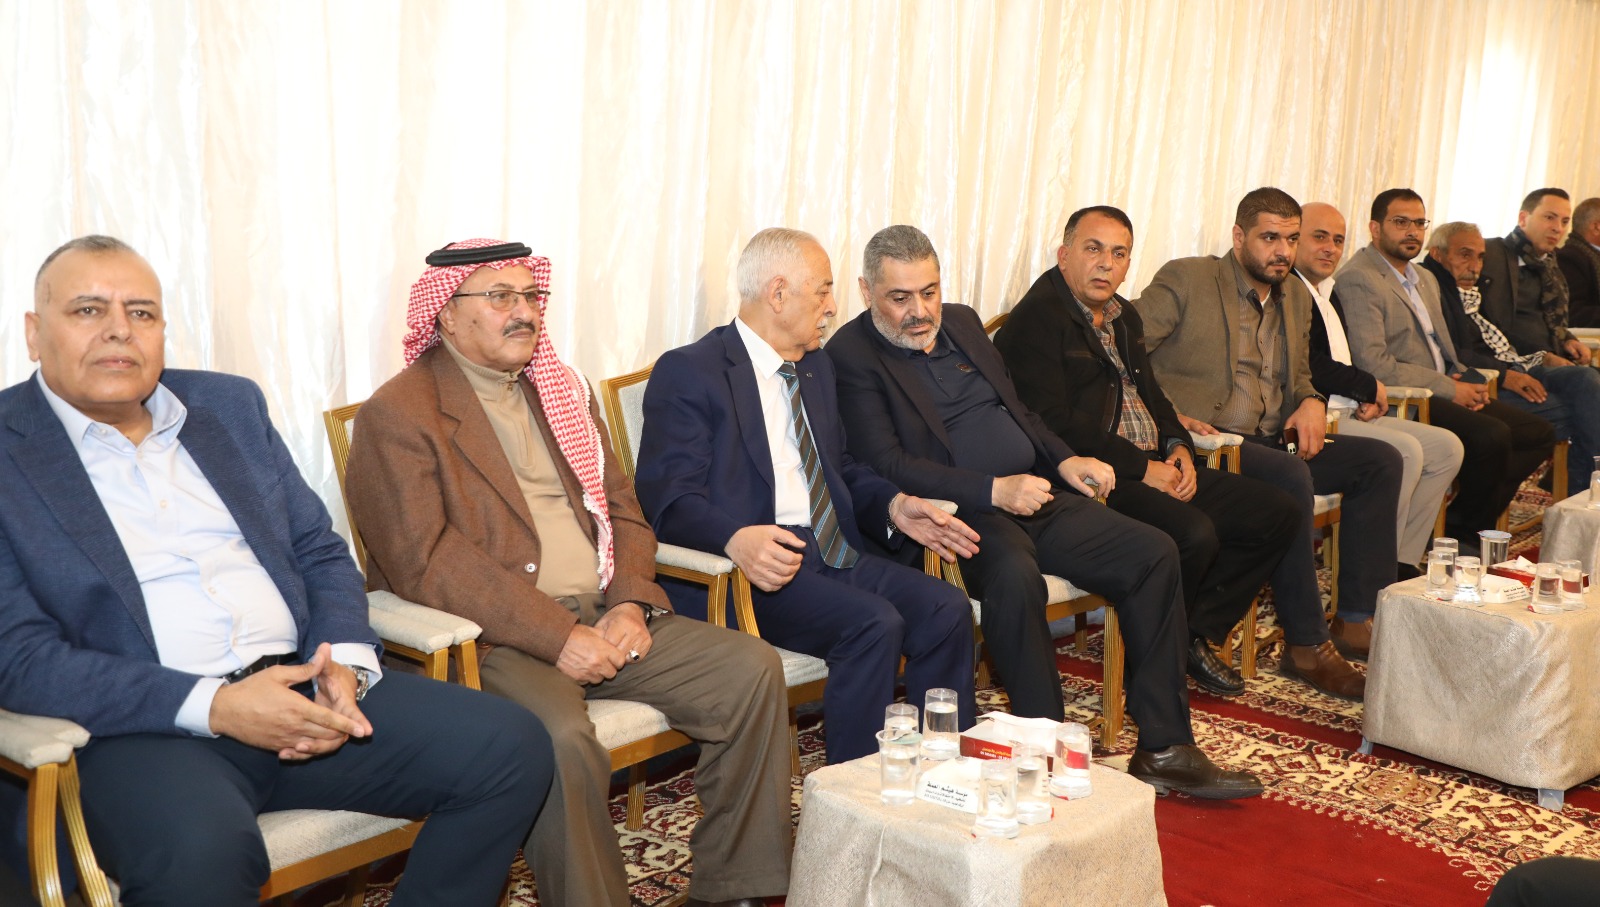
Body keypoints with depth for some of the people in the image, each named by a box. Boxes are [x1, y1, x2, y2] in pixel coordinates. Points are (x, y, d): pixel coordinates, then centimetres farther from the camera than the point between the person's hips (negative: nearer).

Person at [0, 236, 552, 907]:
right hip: (141, 727, -5)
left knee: (513, 748, -11)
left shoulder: (230, 405, 16)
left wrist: (345, 661, -4)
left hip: (303, 687, 6)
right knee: (198, 851, -38)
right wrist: (213, 706, -19)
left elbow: (321, 551, 18)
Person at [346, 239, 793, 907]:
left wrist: (632, 603, -4)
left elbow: (621, 508, 16)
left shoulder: (561, 389, 18)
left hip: (605, 619, 7)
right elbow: (424, 563, -15)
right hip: (496, 642, -7)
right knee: (560, 738, -36)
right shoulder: (398, 415, -5)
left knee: (753, 669, -7)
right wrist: (558, 635, -20)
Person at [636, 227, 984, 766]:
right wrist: (735, 538, -34)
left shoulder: (817, 368, 23)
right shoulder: (687, 373, -4)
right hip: (761, 562, -7)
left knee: (946, 610, -15)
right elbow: (669, 498, -13)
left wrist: (893, 507, 5)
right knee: (874, 624, -28)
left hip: (834, 554, 7)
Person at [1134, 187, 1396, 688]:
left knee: (1381, 459, -6)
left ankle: (1360, 618, -5)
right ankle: (1306, 645, -23)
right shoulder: (1185, 279, -3)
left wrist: (1312, 403, 2)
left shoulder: (1297, 298, 19)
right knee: (1291, 476, -33)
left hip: (1272, 444, 8)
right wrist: (1166, 416, -22)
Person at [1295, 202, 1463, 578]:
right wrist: (1371, 387, -6)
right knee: (1405, 450, -26)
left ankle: (1404, 564, 6)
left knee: (1447, 448, 7)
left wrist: (1368, 399, 2)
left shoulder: (1328, 294, 22)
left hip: (1345, 412, 11)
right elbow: (1310, 367, -20)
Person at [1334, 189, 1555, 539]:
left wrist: (1466, 379, 4)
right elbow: (1373, 364, -19)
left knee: (1539, 434, -1)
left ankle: (1463, 520, 5)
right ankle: (1464, 529, -6)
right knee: (1492, 436, -27)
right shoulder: (1357, 280, -11)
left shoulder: (1426, 279, 22)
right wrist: (1449, 388, -15)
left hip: (1442, 393, 10)